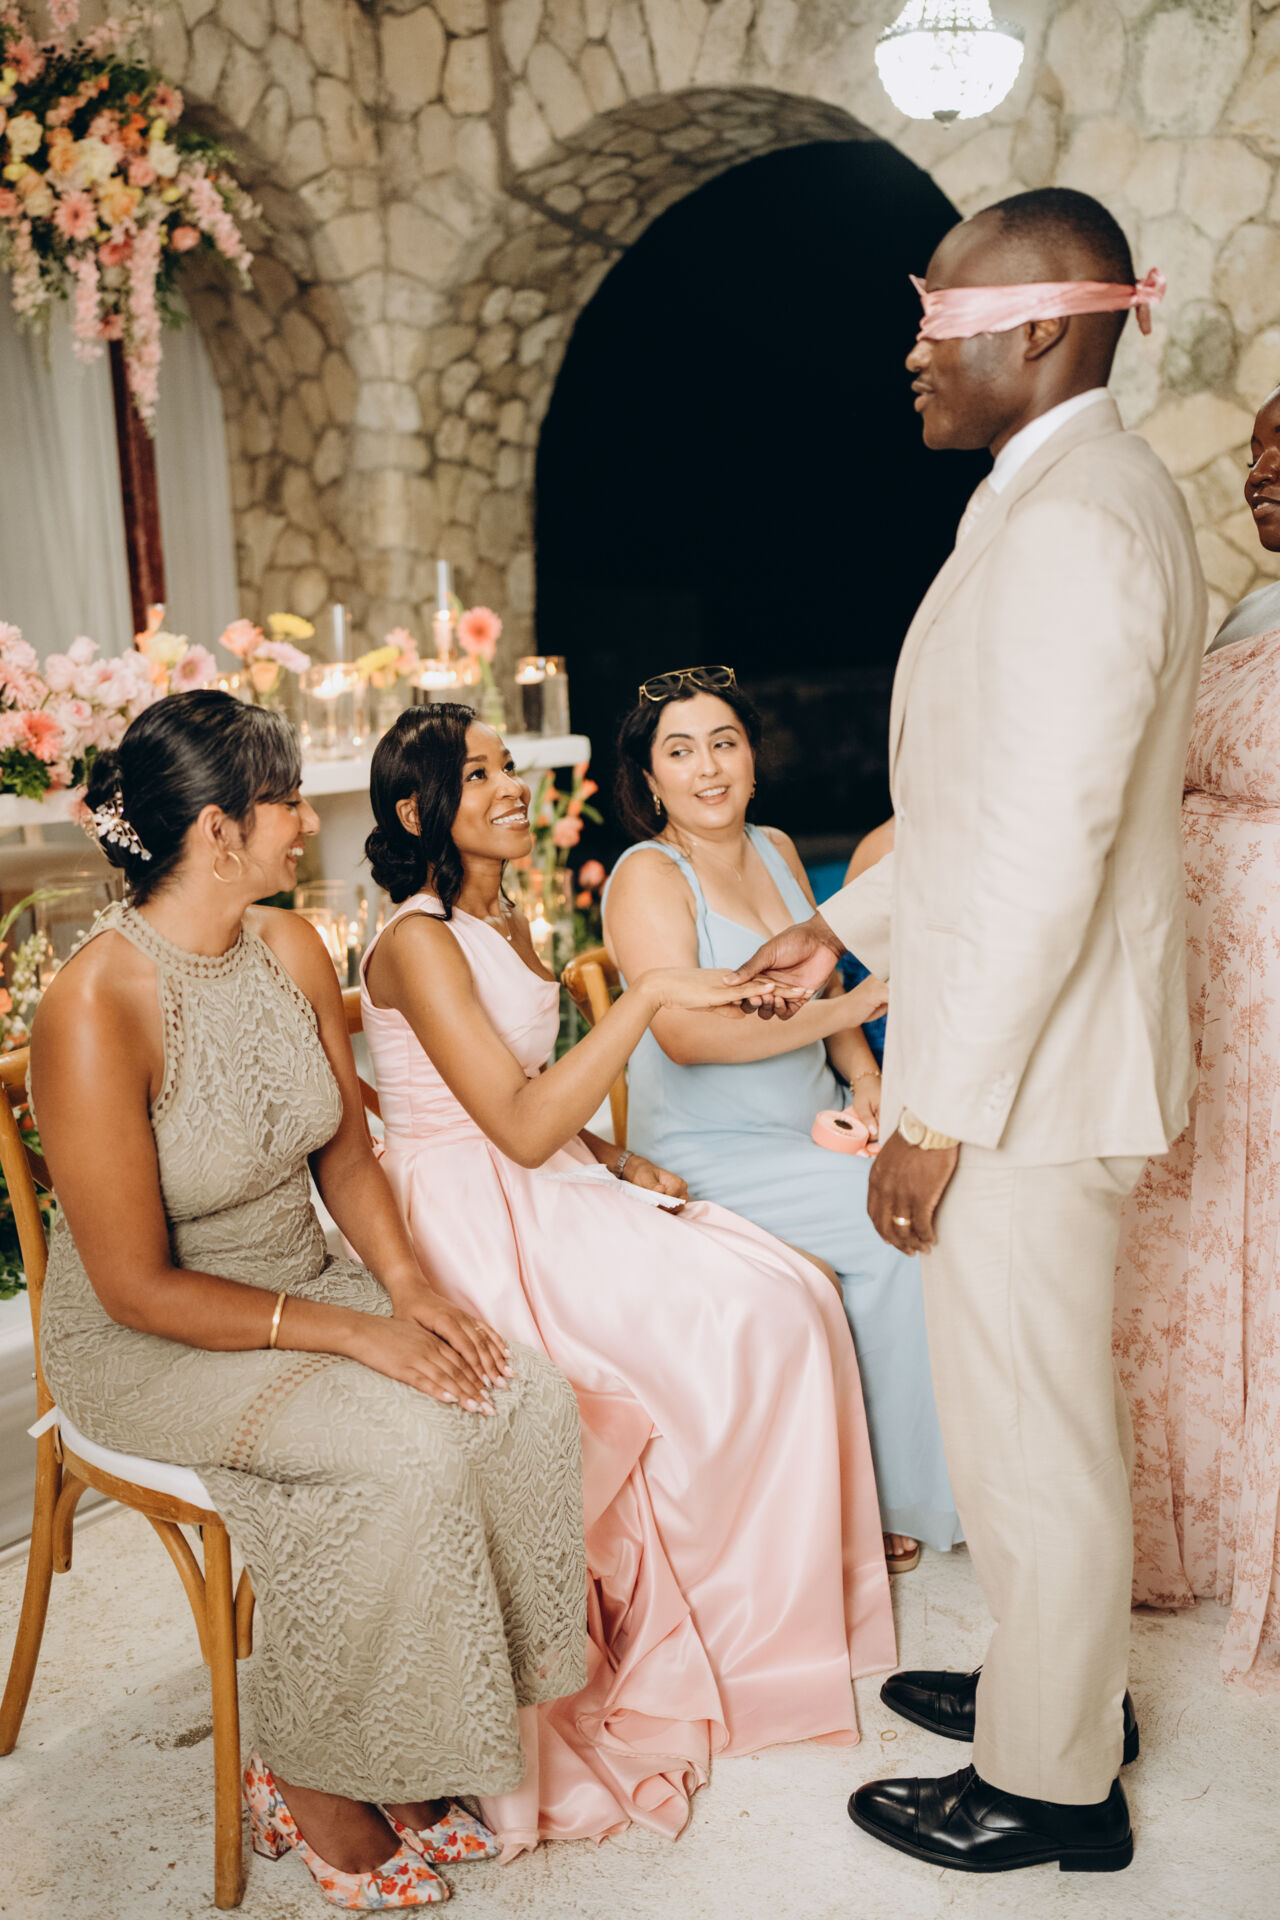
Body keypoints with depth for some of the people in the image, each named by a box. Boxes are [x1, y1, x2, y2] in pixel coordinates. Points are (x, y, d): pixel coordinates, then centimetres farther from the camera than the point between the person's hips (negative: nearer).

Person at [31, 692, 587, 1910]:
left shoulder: (291, 949, -2)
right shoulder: (95, 1011, -25)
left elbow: (345, 1147, 9)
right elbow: (137, 1287, -22)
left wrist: (408, 1283, -8)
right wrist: (348, 1334, -22)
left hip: (303, 1285, 7)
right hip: (153, 1349, -7)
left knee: (529, 1403, -13)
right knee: (410, 1456, -27)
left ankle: (406, 1744, 3)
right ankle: (309, 1783, -2)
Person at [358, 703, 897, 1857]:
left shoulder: (503, 922, 14)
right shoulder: (418, 943, -15)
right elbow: (520, 1125, -22)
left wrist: (618, 1163, 5)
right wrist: (648, 995, -21)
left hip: (550, 1192, 9)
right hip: (471, 1221, -9)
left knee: (787, 1297, -7)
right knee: (725, 1327, -18)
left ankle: (771, 1601, 5)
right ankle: (679, 1640, 2)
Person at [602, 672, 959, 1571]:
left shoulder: (778, 850, 13)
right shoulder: (649, 876, -10)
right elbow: (685, 1031, -23)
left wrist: (865, 1076, 1)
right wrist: (841, 1009, -23)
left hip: (816, 1127, 7)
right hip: (711, 1153, -7)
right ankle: (887, 1498, -5)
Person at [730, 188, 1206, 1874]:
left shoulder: (1074, 523, -21)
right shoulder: (1077, 496, 13)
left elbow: (1043, 857, -26)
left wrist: (937, 1115, -21)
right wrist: (849, 928, 19)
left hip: (1028, 1075, -10)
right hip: (1029, 1055, 10)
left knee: (1035, 1435, 7)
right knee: (1041, 1414, 23)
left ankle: (1049, 1784, 26)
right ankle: (1062, 1684, 42)